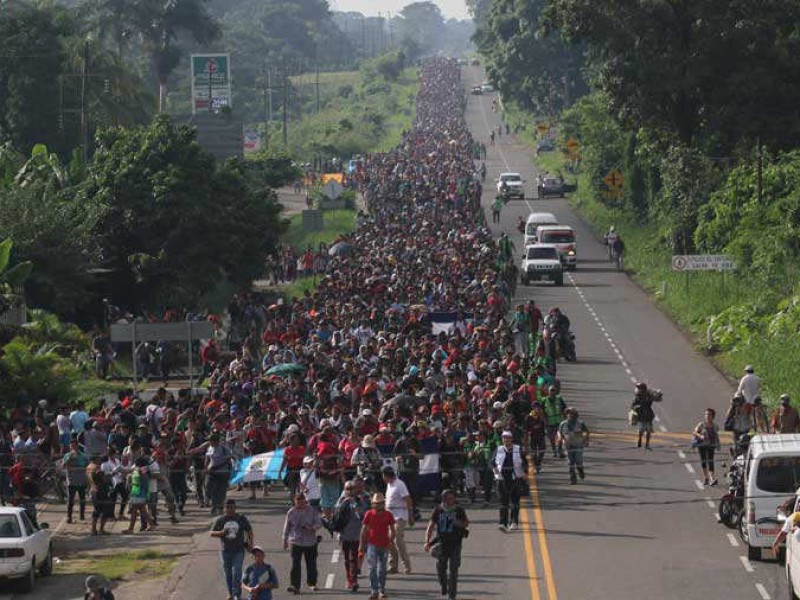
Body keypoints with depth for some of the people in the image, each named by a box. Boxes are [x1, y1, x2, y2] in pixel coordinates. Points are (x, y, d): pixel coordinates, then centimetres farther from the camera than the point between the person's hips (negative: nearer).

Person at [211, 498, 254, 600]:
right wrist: (221, 533, -16)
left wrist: (251, 543, 2)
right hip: (225, 551, 2)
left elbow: (249, 531, 13)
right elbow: (212, 533, 3)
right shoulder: (220, 520, 2)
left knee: (236, 572, -13)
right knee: (227, 573, 8)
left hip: (238, 550, -2)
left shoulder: (241, 519, 3)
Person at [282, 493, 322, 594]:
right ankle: (295, 585, -13)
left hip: (310, 542, 1)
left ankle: (311, 583, 30)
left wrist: (312, 527, -20)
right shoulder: (291, 512, 1)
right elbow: (286, 528, 10)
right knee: (295, 564, -11)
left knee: (311, 564, 11)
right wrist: (285, 540, 12)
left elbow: (319, 523, 0)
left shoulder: (312, 511, -1)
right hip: (296, 542, -1)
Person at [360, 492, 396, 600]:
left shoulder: (388, 515, 2)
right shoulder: (369, 514, -2)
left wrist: (391, 541, -3)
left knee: (382, 569, 11)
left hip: (384, 545, 2)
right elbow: (364, 529, 2)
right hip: (372, 544, -2)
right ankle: (374, 591, -9)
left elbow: (392, 530, 9)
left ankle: (382, 590, 21)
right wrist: (361, 544, 0)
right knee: (373, 568, -7)